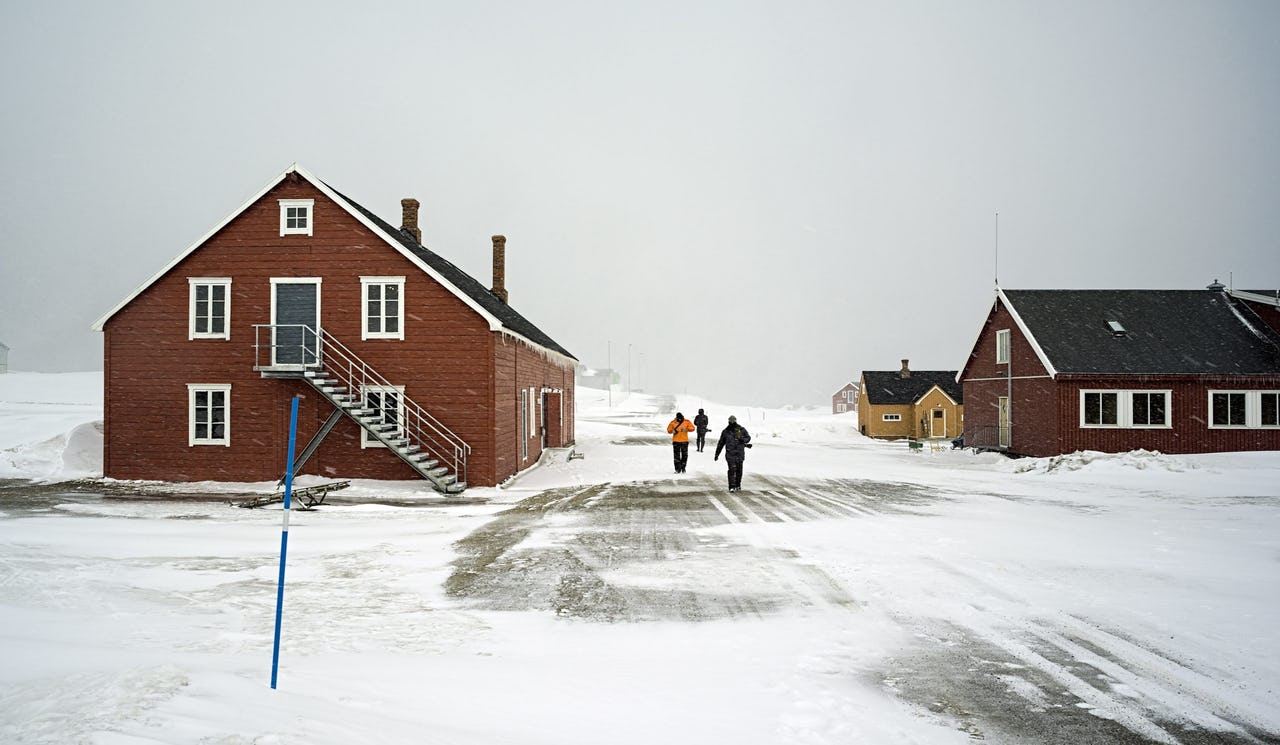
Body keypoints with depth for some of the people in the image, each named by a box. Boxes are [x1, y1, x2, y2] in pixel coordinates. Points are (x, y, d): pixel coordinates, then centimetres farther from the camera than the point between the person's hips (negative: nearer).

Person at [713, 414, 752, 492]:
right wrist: (717, 454, 13)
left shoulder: (742, 430, 3)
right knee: (732, 469, -12)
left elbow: (748, 437, 12)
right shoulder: (726, 431, 5)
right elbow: (721, 443, 12)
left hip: (740, 453, 1)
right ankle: (731, 486, -10)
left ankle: (738, 485, 24)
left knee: (739, 469, 8)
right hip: (730, 454, -1)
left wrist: (744, 440, -11)